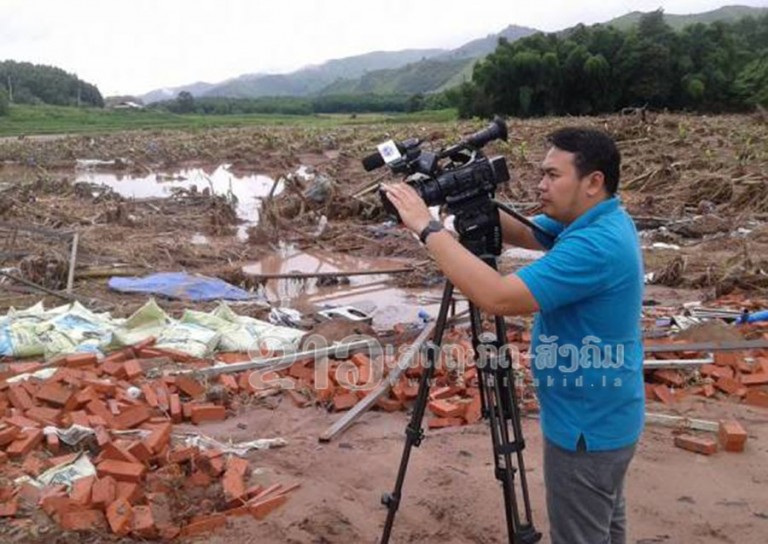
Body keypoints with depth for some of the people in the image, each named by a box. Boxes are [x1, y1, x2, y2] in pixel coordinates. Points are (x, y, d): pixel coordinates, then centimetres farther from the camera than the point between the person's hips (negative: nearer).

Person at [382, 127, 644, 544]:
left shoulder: (596, 244, -31)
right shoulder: (596, 222, 2)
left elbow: (497, 297, -37)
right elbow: (521, 233, 9)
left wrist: (427, 227, -32)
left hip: (587, 427, -10)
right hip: (602, 416, 10)